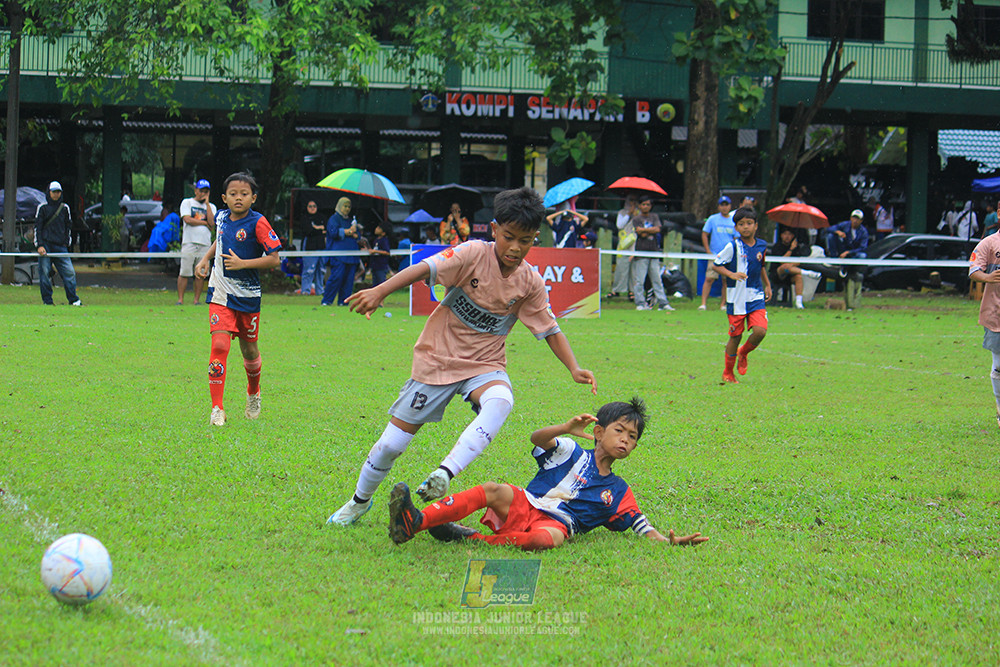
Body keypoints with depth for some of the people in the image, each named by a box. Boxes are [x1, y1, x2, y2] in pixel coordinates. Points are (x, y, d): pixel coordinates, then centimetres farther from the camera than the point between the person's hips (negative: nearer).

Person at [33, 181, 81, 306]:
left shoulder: (65, 208, 14)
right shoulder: (42, 207, 5)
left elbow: (69, 226, 20)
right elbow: (37, 227, 2)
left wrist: (66, 243, 9)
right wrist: (39, 245, -8)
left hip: (60, 246, 2)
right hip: (45, 245, -2)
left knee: (69, 272, -7)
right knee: (44, 273, -5)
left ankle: (73, 299, -2)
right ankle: (47, 300, 2)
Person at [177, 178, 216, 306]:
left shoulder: (211, 207, 15)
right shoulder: (187, 203, 7)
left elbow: (212, 223, -3)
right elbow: (187, 219, -8)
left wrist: (207, 203, -1)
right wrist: (205, 223, -3)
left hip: (205, 244, 3)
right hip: (189, 243, -3)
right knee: (184, 273, -7)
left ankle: (197, 300, 6)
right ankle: (180, 299, -4)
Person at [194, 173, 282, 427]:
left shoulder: (258, 223, -13)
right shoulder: (222, 218, 2)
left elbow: (274, 260, -16)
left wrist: (243, 263, -24)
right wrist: (206, 258, 11)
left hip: (247, 296, -2)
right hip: (221, 294, 2)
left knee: (249, 349, 14)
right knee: (219, 346, -13)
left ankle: (253, 393, 44)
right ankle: (217, 409, -13)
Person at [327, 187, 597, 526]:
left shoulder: (530, 282, -3)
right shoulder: (473, 255, -15)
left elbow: (549, 329, 6)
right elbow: (426, 269, -27)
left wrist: (574, 368, -7)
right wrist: (380, 291, -41)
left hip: (485, 365, 2)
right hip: (438, 357, -2)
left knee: (499, 402, -36)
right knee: (392, 443, 1)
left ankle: (445, 474, -44)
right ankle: (359, 501, 28)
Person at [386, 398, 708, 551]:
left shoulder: (618, 492, 23)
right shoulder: (572, 453, 18)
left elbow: (643, 527, 18)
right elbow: (537, 438, 0)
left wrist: (669, 541, -3)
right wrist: (567, 428, -21)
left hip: (556, 522, 0)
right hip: (523, 506, 0)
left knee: (549, 538, -40)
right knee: (494, 491, -33)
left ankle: (468, 538, -37)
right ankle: (415, 522, -45)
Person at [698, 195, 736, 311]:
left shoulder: (734, 221, 8)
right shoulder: (712, 219, 3)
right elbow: (704, 234, 5)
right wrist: (708, 251, -3)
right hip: (714, 255, -2)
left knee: (726, 281, 3)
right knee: (709, 279, -11)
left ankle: (723, 304, 11)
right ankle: (703, 303, -12)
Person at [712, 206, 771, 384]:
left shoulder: (762, 246, 6)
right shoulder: (733, 246, -8)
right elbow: (717, 264, -4)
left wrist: (767, 285, 25)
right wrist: (732, 274, -18)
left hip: (756, 297, 3)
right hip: (736, 298, -3)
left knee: (760, 331, -15)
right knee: (735, 336, 3)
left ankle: (743, 353, 17)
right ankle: (728, 373, 22)